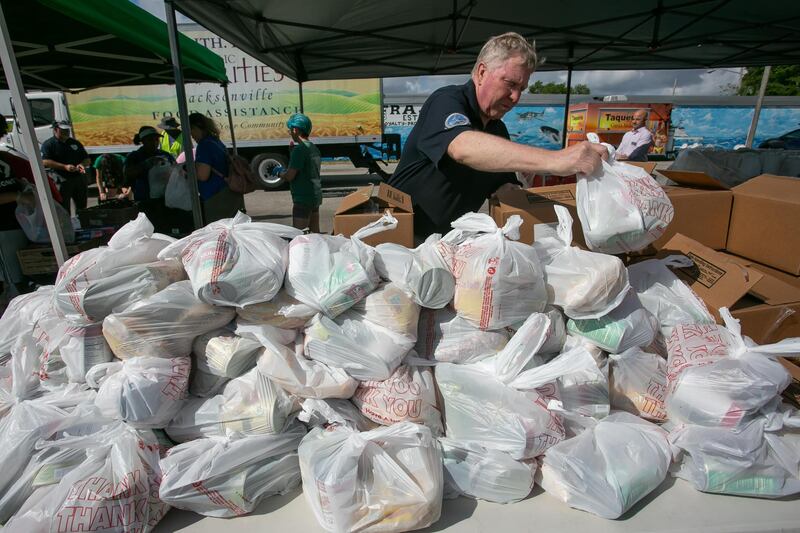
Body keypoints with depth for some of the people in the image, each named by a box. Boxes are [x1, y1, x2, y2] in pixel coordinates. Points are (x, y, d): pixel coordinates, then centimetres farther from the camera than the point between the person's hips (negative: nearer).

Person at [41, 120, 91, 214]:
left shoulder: (75, 143, 17)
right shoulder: (48, 144, 1)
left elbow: (88, 159, 18)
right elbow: (45, 162, -11)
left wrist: (82, 164, -6)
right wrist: (65, 167, -21)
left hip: (80, 178, 5)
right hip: (62, 181, -5)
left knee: (82, 207, 12)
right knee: (64, 210, -4)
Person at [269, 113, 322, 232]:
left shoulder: (299, 148, -15)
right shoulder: (314, 148, 13)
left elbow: (289, 176, -16)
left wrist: (279, 172, 3)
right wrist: (285, 170, 21)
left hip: (303, 198, -9)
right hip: (315, 196, 9)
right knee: (315, 233, 14)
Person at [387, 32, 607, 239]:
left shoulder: (499, 130, 10)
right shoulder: (446, 101, -13)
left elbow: (504, 187, 16)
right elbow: (464, 149, -34)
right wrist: (555, 160, -41)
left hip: (453, 238, 6)